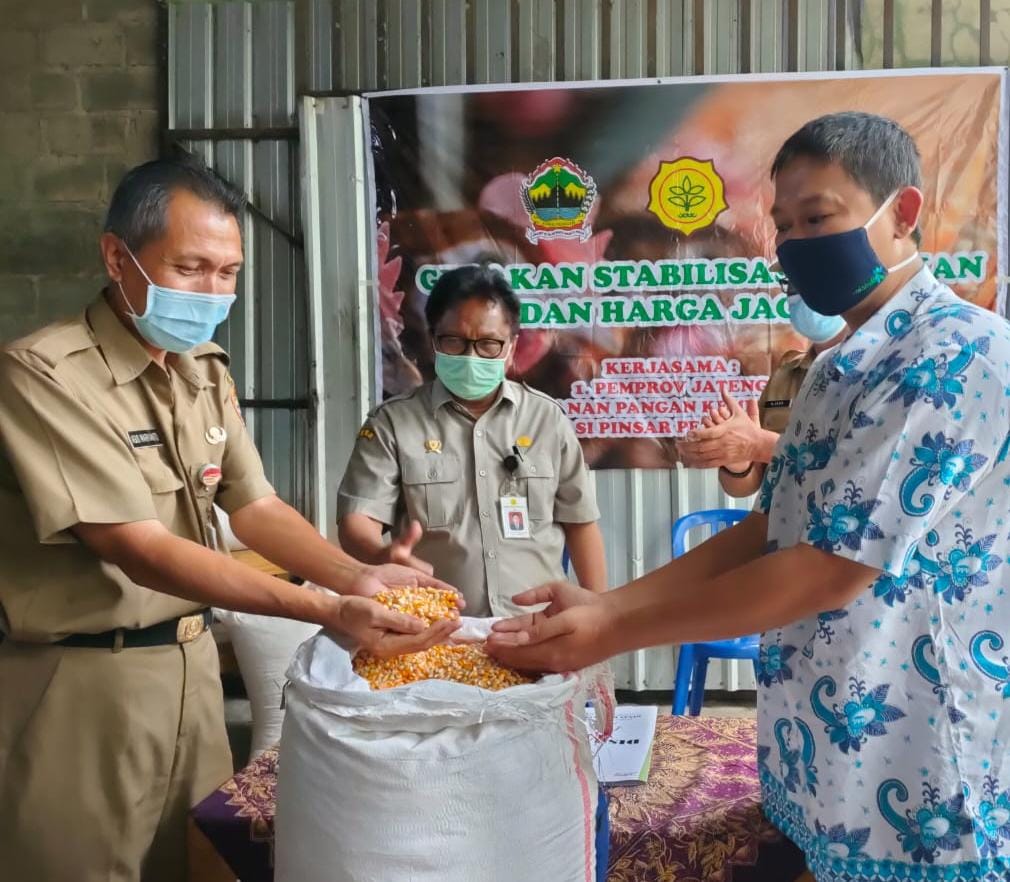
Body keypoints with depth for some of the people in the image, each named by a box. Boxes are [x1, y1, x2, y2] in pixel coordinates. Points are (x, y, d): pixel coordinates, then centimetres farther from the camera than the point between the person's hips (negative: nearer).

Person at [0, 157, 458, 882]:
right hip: (83, 681, -7)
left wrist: (357, 576, -16)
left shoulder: (206, 371, 6)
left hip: (191, 661, 7)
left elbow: (256, 508, 3)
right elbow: (141, 551, -25)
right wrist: (328, 611, -33)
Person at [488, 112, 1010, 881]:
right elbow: (769, 533, 8)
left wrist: (617, 632, -18)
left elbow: (834, 571, -23)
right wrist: (604, 604, -3)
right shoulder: (844, 368, 10)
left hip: (916, 790, -8)